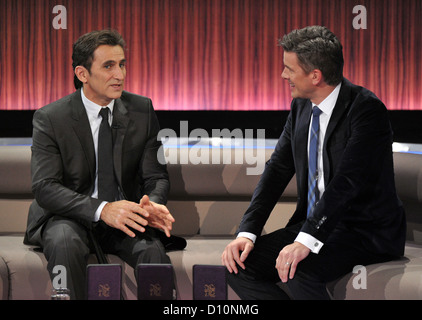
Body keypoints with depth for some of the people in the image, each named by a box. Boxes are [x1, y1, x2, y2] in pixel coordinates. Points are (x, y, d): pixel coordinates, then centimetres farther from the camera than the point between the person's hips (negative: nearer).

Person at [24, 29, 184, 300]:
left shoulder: (142, 110, 4)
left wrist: (152, 206, -21)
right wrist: (102, 209, -30)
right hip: (70, 216, -2)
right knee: (65, 244, -36)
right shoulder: (50, 119, -6)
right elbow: (45, 188, -14)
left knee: (154, 249, -31)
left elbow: (156, 176, 5)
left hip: (126, 216, 2)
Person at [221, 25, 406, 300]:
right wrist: (247, 233, -8)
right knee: (240, 265, -9)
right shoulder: (301, 107, 8)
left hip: (367, 232, -8)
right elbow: (277, 169, 4)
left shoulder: (367, 109, -16)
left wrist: (307, 241, -36)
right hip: (313, 223, 8)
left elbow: (347, 182, -27)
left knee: (298, 273, -33)